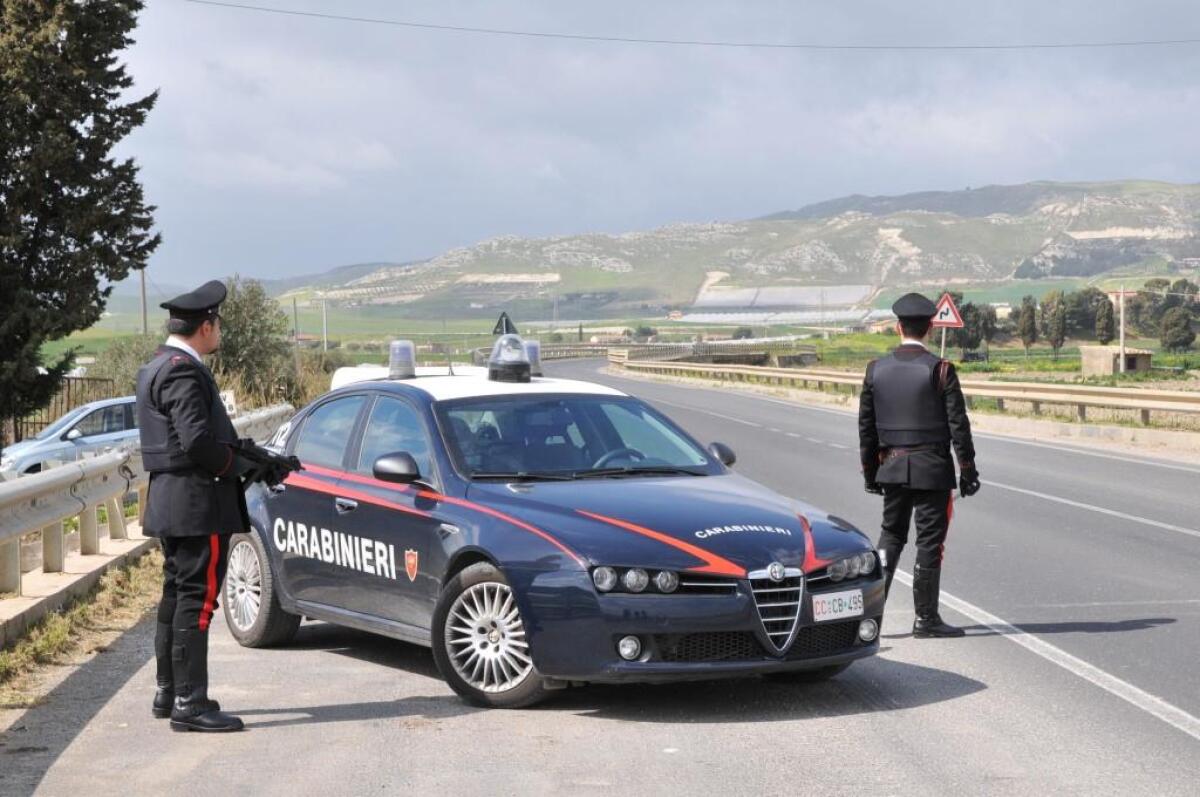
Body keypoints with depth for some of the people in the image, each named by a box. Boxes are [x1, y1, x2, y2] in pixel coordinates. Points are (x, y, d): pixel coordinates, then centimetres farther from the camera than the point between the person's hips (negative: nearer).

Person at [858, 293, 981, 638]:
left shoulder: (876, 369, 2)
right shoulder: (940, 370, -10)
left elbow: (866, 425, 7)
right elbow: (958, 424, -9)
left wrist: (870, 471, 16)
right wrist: (967, 470, -2)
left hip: (892, 467, 4)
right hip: (932, 470, -4)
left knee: (891, 535, 16)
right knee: (929, 541, 2)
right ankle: (925, 618, 5)